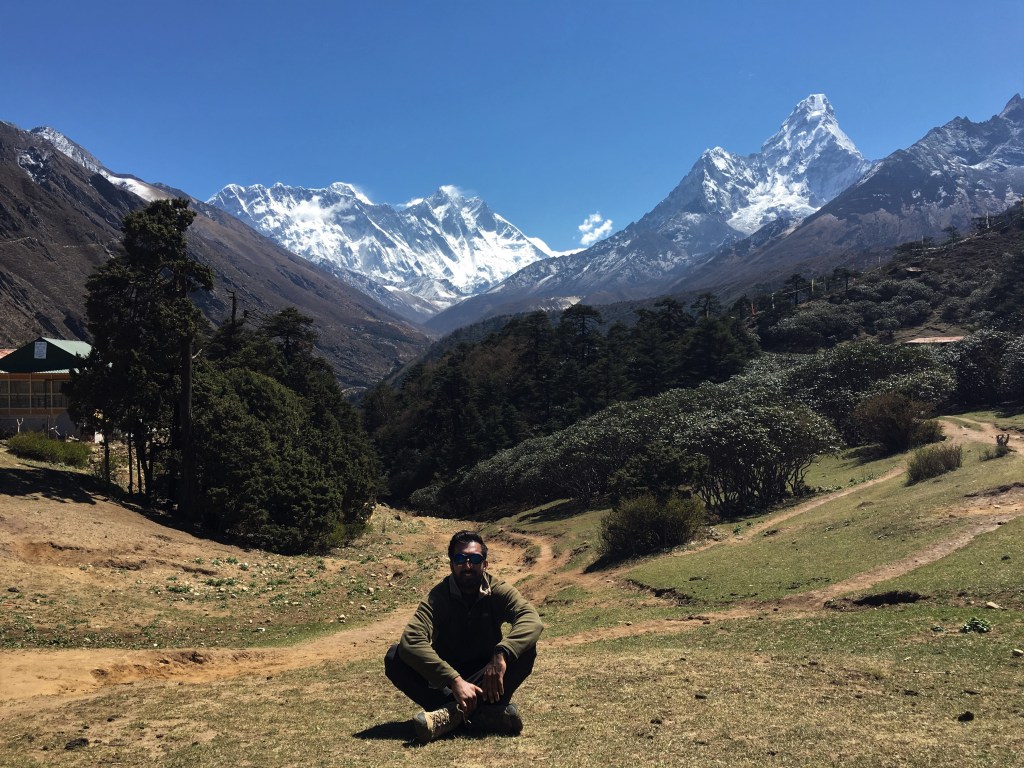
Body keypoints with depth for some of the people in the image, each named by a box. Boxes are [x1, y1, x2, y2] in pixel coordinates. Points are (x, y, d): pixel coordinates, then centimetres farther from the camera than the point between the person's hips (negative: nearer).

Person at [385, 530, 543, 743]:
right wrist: (454, 680, -43)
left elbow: (532, 620, -30)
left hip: (486, 676, 0)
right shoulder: (439, 597, -16)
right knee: (395, 657, -26)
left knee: (524, 647, -27)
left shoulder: (498, 591, -12)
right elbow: (412, 640, -33)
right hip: (447, 677, 0)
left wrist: (501, 654, -47)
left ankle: (454, 711, -34)